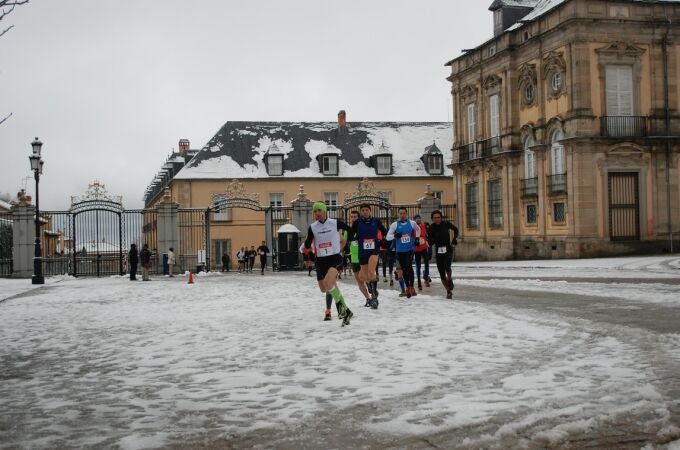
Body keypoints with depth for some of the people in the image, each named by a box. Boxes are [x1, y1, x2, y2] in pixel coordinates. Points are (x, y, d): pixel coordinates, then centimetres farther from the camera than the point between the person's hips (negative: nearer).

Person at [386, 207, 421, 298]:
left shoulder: (412, 223, 3)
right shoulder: (395, 224, -1)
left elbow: (418, 229, 24)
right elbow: (388, 237, -2)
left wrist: (417, 238, 11)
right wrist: (395, 236, -22)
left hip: (410, 249, -1)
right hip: (400, 251, 1)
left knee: (409, 266, -17)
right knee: (404, 269, 6)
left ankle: (411, 287, -10)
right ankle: (408, 287, 19)